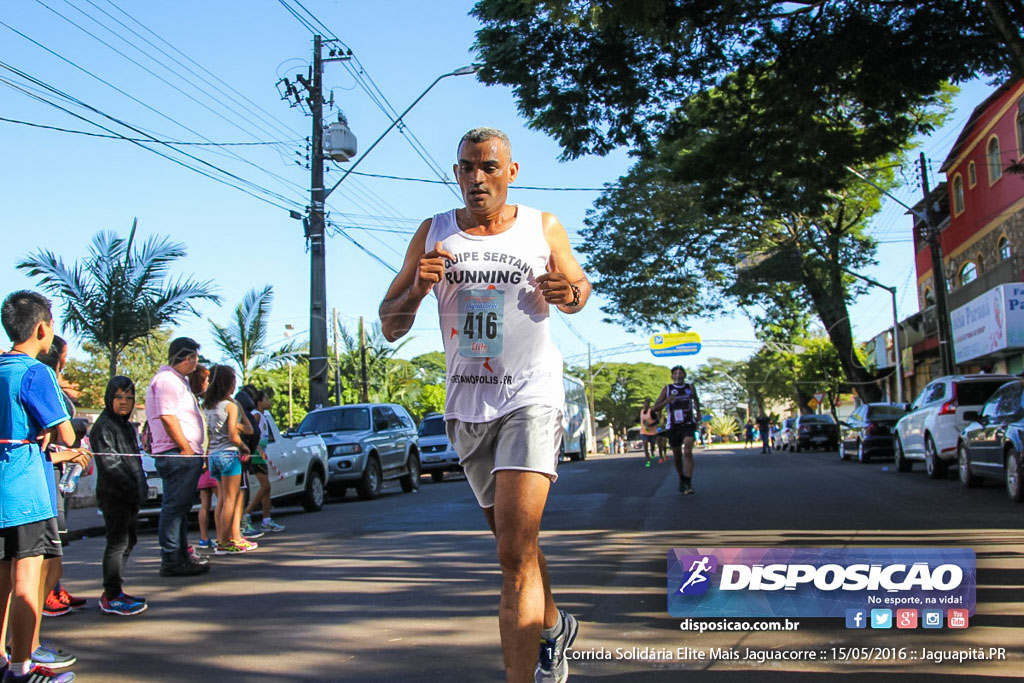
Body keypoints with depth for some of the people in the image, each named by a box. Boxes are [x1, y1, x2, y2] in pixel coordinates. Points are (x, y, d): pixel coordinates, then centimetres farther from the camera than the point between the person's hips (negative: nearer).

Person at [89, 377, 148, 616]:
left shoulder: (127, 426, 18)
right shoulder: (104, 426, -10)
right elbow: (109, 462, -19)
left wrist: (141, 485, 11)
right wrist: (132, 488, -21)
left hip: (130, 496, 10)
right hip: (113, 495, -10)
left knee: (129, 541, 14)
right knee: (117, 542, -9)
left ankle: (114, 591, 24)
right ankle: (111, 597, -4)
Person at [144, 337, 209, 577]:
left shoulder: (178, 381, 24)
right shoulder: (166, 380, -10)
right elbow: (167, 416, -20)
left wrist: (197, 452, 21)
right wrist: (185, 448, -19)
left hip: (187, 456, 11)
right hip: (177, 455, -11)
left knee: (180, 508, 14)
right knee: (174, 508, -8)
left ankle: (182, 556, 20)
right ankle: (171, 560, -7)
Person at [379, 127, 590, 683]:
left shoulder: (544, 229, 0)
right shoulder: (433, 233, 3)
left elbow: (579, 285, 16)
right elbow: (390, 328, 5)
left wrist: (568, 293, -9)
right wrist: (417, 288, -16)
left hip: (530, 398, -4)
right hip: (466, 407, 4)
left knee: (515, 554, -18)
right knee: (515, 542, 19)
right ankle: (553, 626, 44)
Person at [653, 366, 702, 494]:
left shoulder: (690, 387, 7)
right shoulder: (667, 389, 1)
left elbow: (695, 399, 30)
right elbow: (656, 407, -2)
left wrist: (698, 412, 17)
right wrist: (666, 401, -21)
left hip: (689, 424, -1)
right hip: (673, 426, 1)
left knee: (688, 451, -19)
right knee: (677, 456, 9)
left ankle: (688, 483, -20)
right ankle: (681, 480, 31)